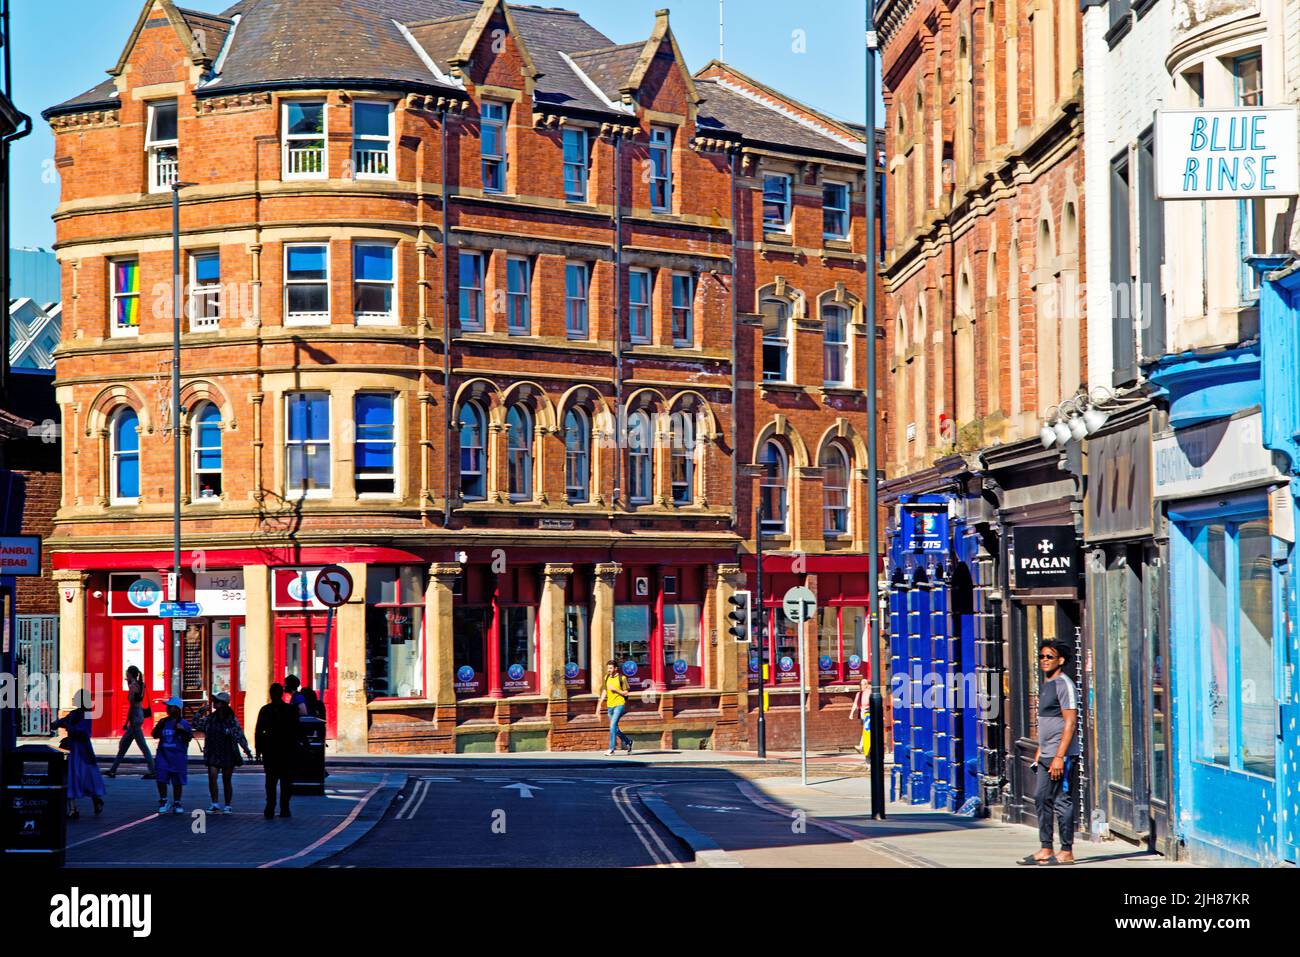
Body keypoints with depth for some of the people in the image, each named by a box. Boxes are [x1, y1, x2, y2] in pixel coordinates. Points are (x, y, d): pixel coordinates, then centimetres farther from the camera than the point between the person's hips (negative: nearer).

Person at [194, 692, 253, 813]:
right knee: (212, 777, -13)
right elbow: (196, 724, 10)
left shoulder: (232, 720, -5)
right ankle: (214, 804, -7)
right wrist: (201, 713, -4)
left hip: (228, 754, -3)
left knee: (227, 780, 5)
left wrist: (246, 750, -16)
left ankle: (228, 806, 15)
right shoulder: (210, 718, 6)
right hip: (213, 753, 3)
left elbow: (240, 736, -7)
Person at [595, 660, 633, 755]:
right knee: (615, 728, 11)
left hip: (619, 704, -7)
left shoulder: (622, 678, -6)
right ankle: (628, 741, 31)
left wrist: (615, 689, -17)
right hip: (610, 705, 7)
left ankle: (612, 748, -15)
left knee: (613, 725, -17)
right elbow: (604, 692, 17)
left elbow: (626, 693, -6)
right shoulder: (607, 678, 10)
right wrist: (599, 704, 12)